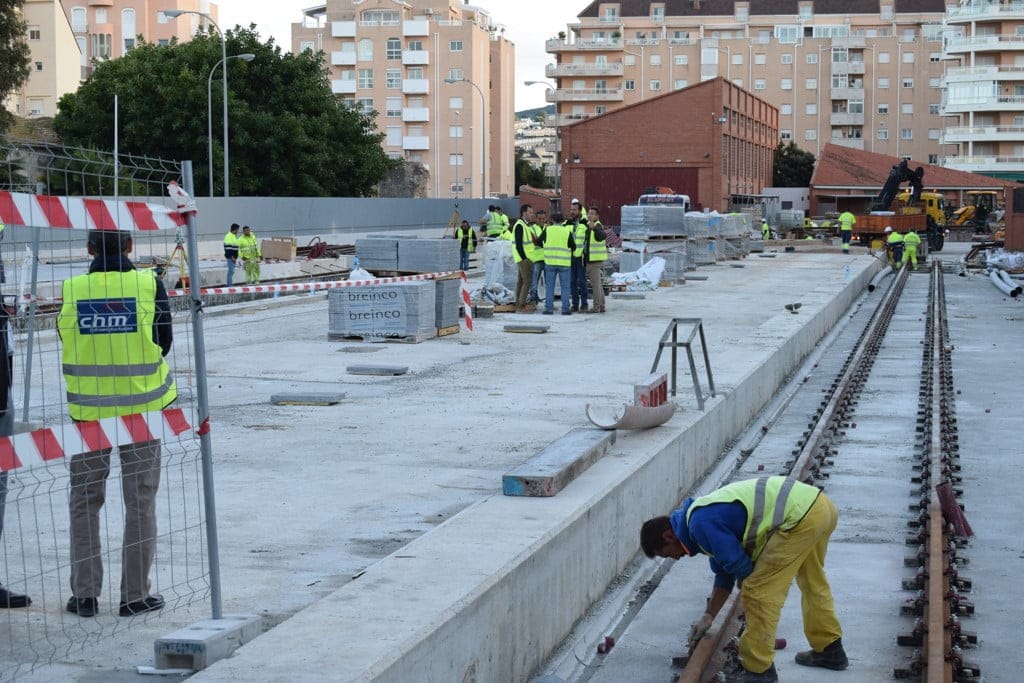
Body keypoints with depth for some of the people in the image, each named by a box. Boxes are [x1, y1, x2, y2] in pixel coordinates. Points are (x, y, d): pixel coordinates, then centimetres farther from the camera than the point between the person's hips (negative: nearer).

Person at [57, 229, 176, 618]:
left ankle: (85, 594, 15)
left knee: (84, 501, 13)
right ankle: (135, 595, 11)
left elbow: (67, 342, 4)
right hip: (141, 406, -1)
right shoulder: (148, 284, -8)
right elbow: (164, 342, 0)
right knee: (140, 501, 8)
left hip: (87, 409, 1)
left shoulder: (72, 288, -5)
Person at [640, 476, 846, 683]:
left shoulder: (701, 524, -12)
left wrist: (746, 588, 14)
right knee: (812, 582, 28)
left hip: (800, 516, -10)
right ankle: (830, 650, 42)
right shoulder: (705, 514, 19)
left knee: (759, 591, -3)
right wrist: (708, 616, 30)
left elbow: (739, 565, -9)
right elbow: (724, 573, 28)